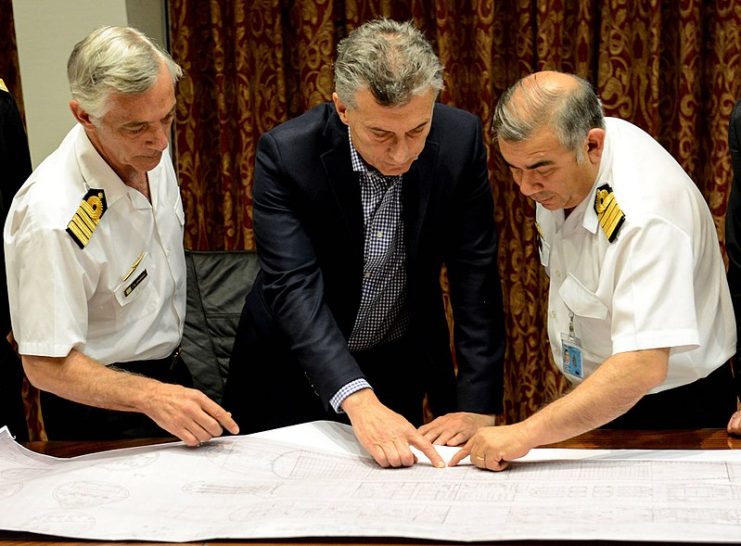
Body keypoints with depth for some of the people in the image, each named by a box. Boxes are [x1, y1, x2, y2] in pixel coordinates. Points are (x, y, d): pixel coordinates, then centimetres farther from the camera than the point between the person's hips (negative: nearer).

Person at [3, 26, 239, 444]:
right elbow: (45, 365, -29)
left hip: (168, 373, 7)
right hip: (102, 405, -7)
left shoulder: (149, 151, -8)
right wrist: (150, 396, -40)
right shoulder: (53, 217, -33)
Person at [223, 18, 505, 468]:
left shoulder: (460, 140, -18)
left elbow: (476, 276, -15)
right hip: (298, 370, -1)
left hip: (402, 364, 2)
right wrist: (360, 401, -45)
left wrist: (477, 407, -21)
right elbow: (295, 288, -32)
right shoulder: (286, 154, -25)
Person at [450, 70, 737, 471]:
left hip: (670, 410, -6)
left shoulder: (645, 216, -33)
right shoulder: (554, 148, -8)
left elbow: (642, 368, -37)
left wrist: (525, 434, -40)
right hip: (602, 399, 7)